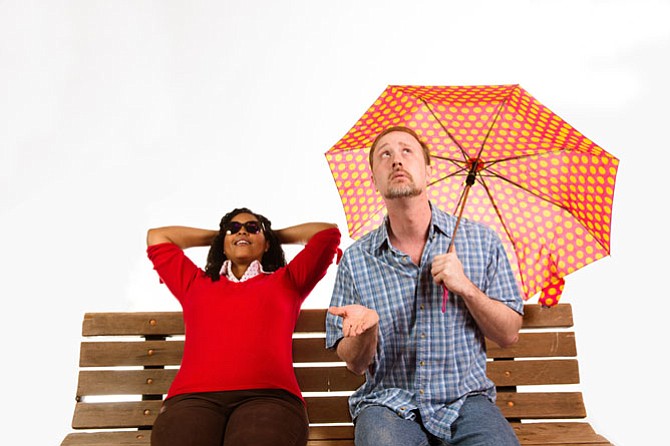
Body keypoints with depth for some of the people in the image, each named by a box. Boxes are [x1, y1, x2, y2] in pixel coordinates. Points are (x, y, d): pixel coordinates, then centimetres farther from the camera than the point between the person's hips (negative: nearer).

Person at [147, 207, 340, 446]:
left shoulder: (286, 281, 26)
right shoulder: (195, 283, 30)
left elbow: (329, 231, 27)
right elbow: (156, 236, 38)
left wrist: (276, 235, 39)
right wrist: (215, 236, 43)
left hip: (268, 396, -1)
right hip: (193, 397, 2)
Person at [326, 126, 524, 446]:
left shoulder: (481, 240, 0)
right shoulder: (355, 259, -3)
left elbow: (509, 336, 3)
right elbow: (355, 364, 1)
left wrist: (466, 288, -14)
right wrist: (365, 326, -21)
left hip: (466, 399, 2)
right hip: (389, 403, -1)